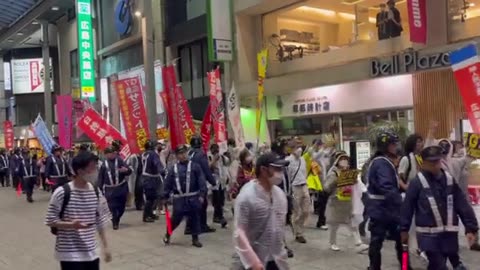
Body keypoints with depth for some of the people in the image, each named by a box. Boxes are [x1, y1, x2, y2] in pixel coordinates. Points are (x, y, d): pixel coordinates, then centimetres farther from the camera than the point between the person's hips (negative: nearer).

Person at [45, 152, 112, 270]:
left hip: (91, 253, 5)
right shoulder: (62, 192, -14)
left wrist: (105, 247, 7)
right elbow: (50, 221, -9)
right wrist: (72, 225, -24)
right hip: (69, 254, -5)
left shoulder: (96, 192, 2)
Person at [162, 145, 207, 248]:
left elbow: (201, 181, -5)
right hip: (179, 199, 0)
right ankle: (167, 235, 26)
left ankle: (195, 239, 18)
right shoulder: (173, 169, 5)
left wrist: (202, 195, -12)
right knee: (175, 218, 3)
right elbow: (168, 185, 7)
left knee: (195, 218, 5)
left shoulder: (195, 166, -1)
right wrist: (164, 197, 4)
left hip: (193, 198, 0)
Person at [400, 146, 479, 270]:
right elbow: (407, 207, -5)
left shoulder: (449, 179, 5)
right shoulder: (417, 182, -9)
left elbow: (463, 205, 7)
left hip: (449, 233, 4)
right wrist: (404, 230, -2)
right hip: (428, 234, -4)